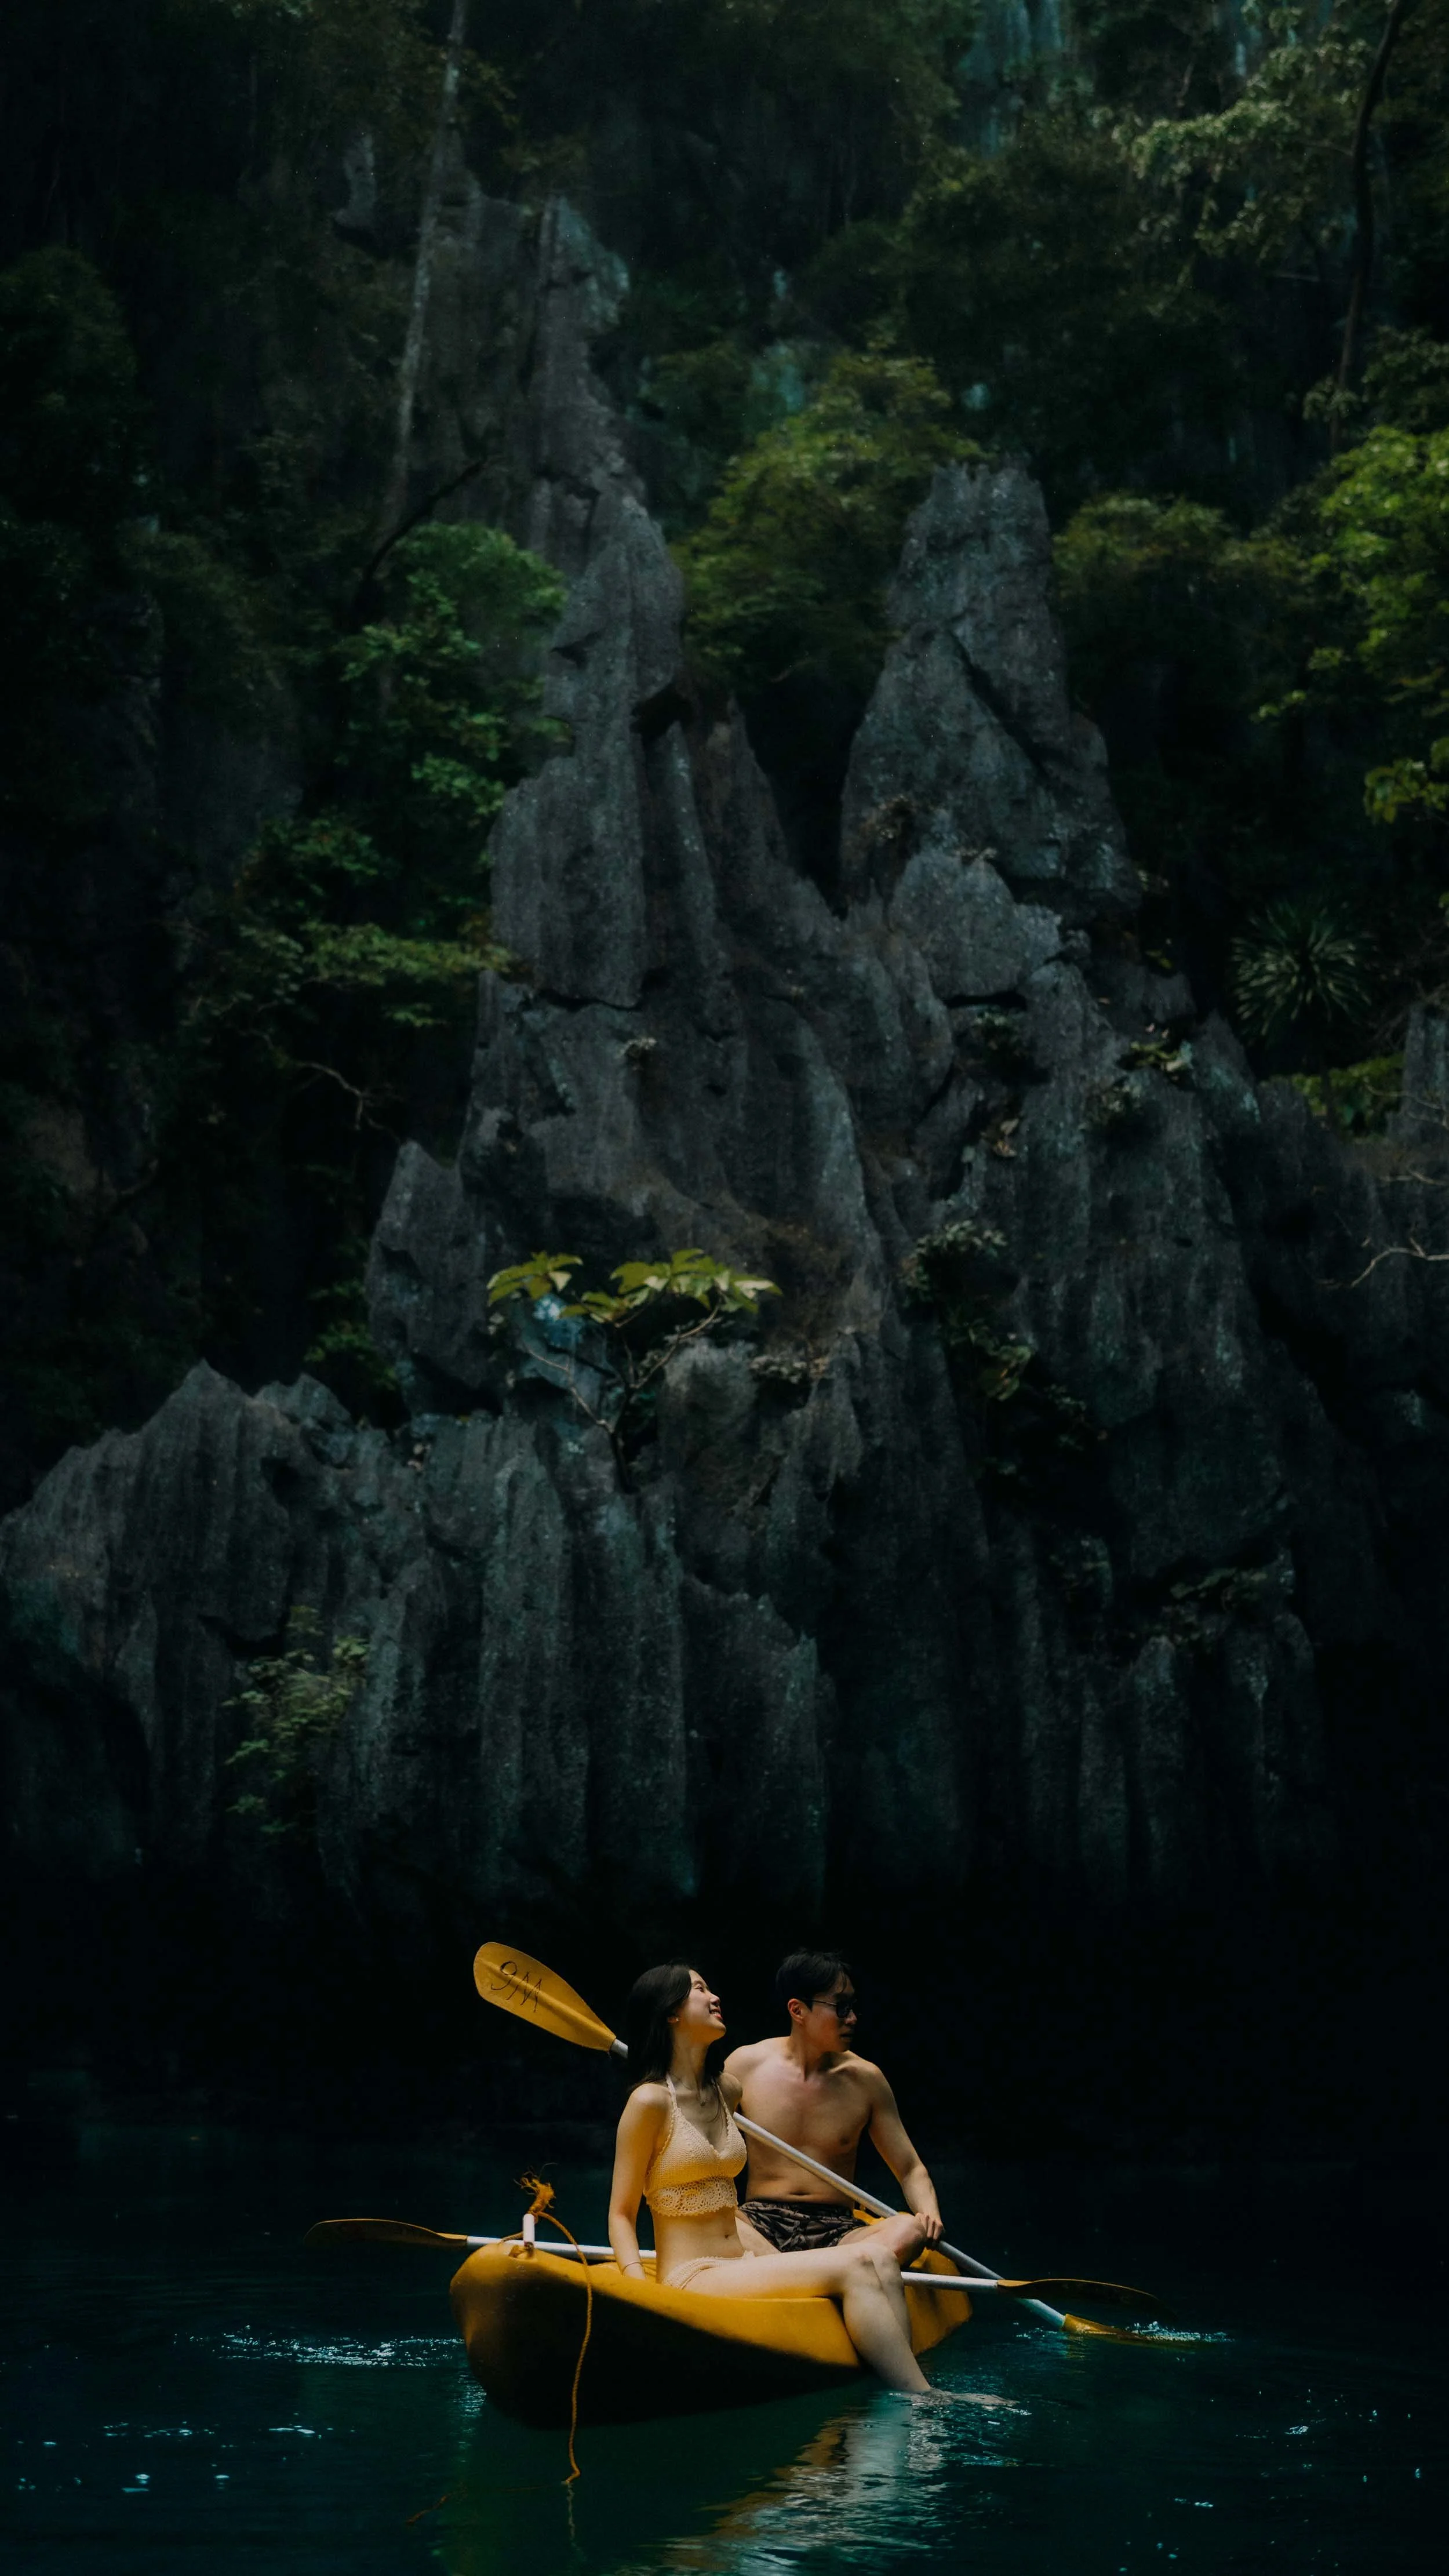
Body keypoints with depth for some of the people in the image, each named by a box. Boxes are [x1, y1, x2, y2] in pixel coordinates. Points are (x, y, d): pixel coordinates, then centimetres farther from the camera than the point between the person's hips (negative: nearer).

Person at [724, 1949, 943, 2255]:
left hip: (837, 2231, 1)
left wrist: (929, 2215, -11)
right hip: (758, 2225, -1)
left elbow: (910, 2170, 11)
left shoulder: (865, 2079, 7)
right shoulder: (747, 2065, 4)